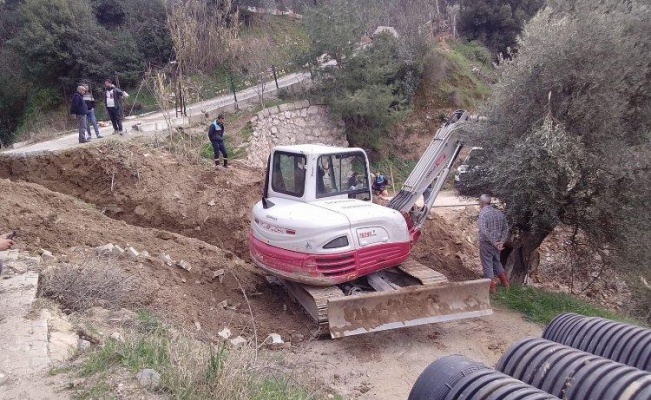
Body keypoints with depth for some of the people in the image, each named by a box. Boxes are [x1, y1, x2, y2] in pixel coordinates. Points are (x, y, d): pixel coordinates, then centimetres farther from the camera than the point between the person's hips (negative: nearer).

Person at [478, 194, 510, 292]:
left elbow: (484, 231, -25)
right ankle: (505, 283, 32)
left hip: (486, 243, -7)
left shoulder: (483, 213, -16)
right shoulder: (499, 213, 6)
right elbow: (505, 229, 5)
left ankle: (491, 287, 10)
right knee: (497, 262, 25)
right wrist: (501, 242, -2)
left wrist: (494, 242, -19)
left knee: (487, 265, 5)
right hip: (497, 244, 7)